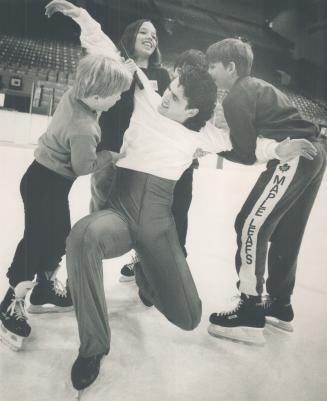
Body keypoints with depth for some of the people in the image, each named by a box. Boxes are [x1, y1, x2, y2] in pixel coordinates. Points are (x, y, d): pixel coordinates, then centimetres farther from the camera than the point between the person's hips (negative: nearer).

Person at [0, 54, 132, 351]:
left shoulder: (75, 93, -7)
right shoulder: (84, 130, -30)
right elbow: (84, 166, -18)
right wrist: (113, 154, -6)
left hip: (47, 177, 9)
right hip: (47, 183, -9)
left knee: (59, 237, 18)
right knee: (37, 241, 2)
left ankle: (45, 290, 36)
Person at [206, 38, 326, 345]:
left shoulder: (235, 98, -8)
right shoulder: (255, 87, 20)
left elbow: (246, 154, -9)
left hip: (293, 159, -10)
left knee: (251, 226, -8)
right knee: (285, 234, 15)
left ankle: (250, 316, -3)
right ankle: (279, 306, 28)